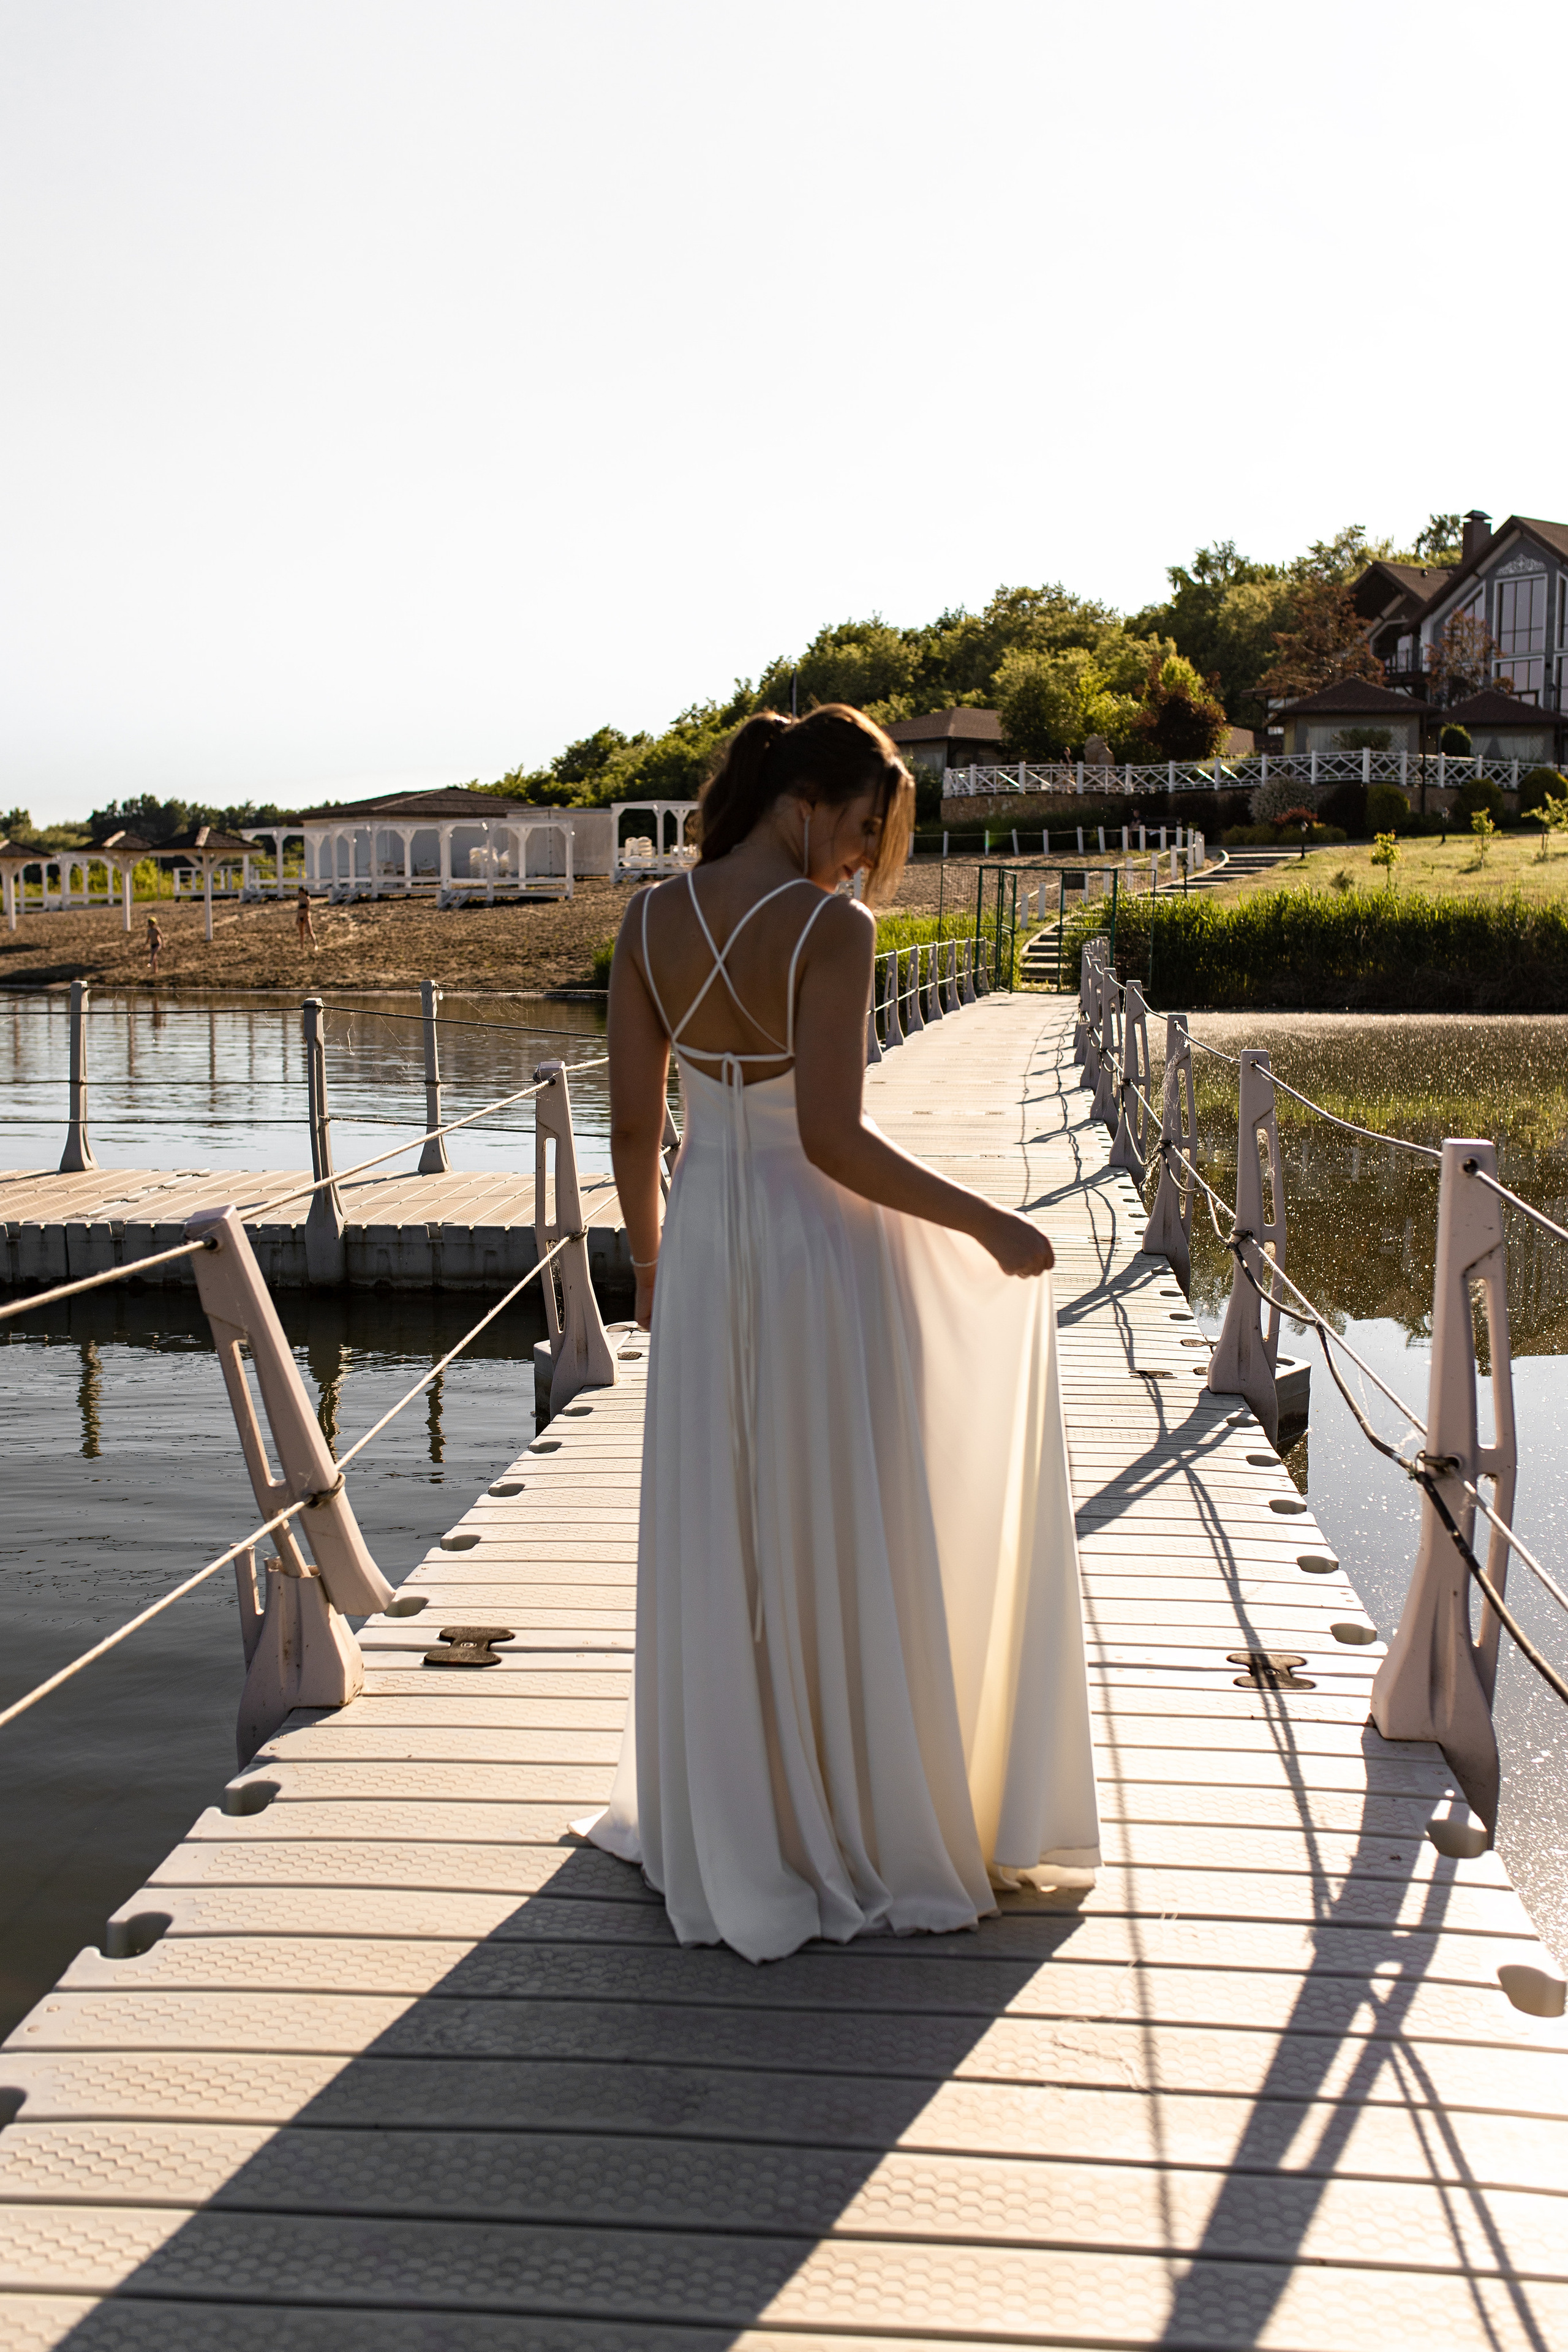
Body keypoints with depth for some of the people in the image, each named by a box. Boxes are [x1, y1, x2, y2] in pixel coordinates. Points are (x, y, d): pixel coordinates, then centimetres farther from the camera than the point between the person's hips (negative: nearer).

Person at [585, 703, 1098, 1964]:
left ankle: (719, 1836, 30)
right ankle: (860, 1833, 24)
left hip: (703, 1246, 6)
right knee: (836, 1545, 9)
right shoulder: (831, 930, -17)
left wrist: (648, 1257, 17)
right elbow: (832, 1140, -23)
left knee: (711, 1547, 15)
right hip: (818, 1248, -5)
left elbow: (633, 1124, 4)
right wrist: (986, 1221, -13)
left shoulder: (651, 921, 1)